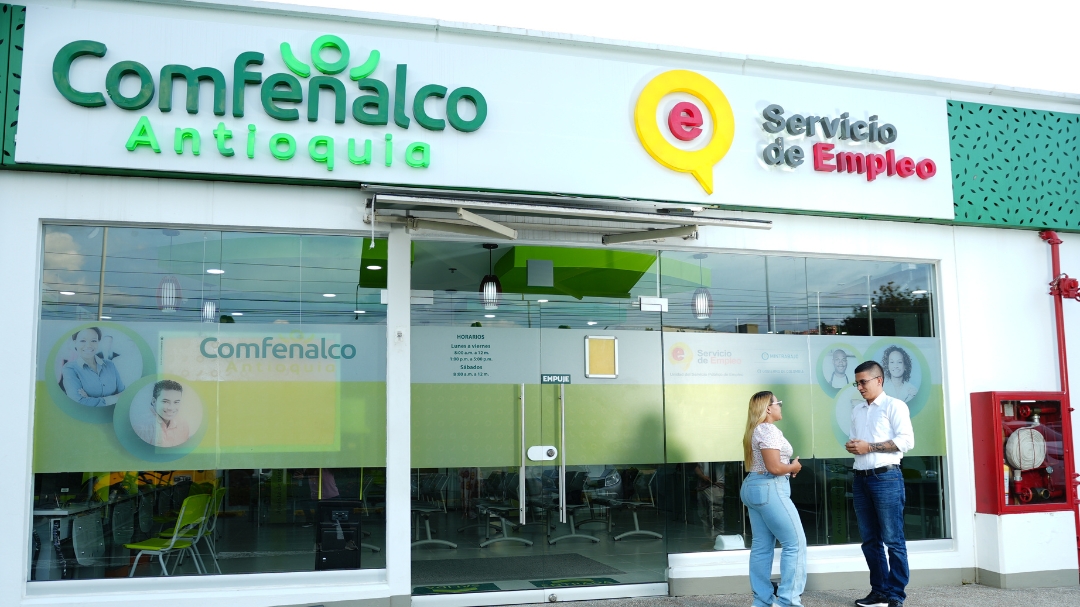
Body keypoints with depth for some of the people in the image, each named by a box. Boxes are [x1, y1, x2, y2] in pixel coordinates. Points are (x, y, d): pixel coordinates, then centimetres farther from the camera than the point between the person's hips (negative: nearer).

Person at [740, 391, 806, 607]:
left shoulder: (755, 430, 17)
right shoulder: (769, 430, -14)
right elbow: (774, 467, -20)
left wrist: (787, 468, 12)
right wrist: (793, 467, -2)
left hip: (753, 487, 10)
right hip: (769, 489, -10)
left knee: (761, 547, 10)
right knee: (795, 542, -4)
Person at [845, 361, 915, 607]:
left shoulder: (894, 406, -2)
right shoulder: (857, 410, 18)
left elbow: (907, 440, -12)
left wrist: (869, 447, -13)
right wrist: (852, 446, 0)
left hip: (886, 477, -7)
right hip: (861, 478, 7)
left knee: (893, 539, -2)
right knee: (870, 540, 9)